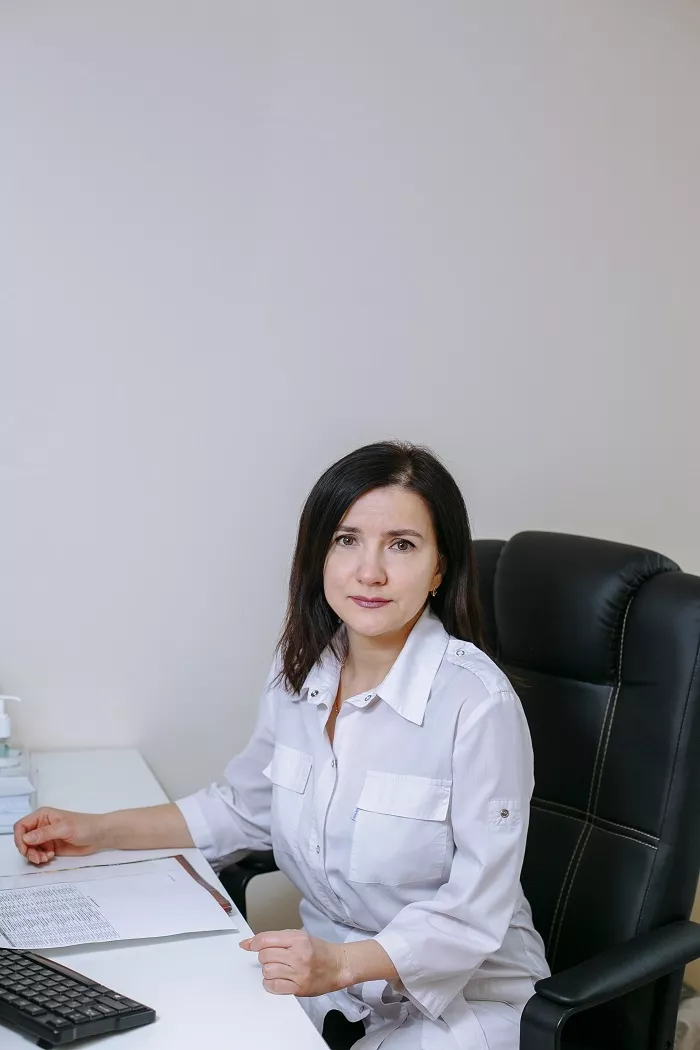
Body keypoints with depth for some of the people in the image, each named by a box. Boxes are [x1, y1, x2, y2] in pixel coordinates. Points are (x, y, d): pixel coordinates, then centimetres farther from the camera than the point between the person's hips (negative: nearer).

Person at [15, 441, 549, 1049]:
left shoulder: (478, 701, -22)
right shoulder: (301, 669, -2)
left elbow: (474, 913, -18)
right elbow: (245, 808, 15)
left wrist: (342, 964, -31)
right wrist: (99, 832, 12)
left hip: (461, 998, -5)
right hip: (330, 976, 6)